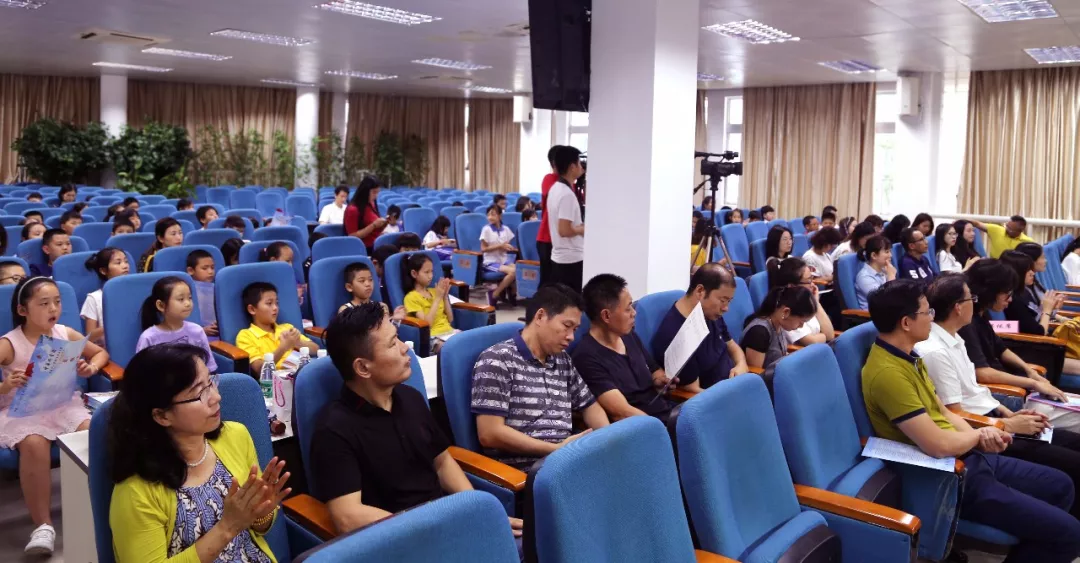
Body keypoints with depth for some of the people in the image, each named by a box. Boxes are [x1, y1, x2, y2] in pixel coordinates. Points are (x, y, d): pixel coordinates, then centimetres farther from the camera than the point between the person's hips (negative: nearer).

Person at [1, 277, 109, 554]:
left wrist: (92, 367, -3)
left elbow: (101, 352, 19)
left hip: (63, 404, 3)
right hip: (22, 410, -3)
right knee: (34, 444, -35)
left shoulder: (66, 334, 4)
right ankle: (43, 525, -21)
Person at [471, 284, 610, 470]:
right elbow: (490, 434, -11)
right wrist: (557, 449, -14)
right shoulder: (497, 359, -5)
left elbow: (589, 406, 27)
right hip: (524, 469, -7)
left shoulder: (563, 360, 17)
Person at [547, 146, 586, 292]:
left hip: (558, 257, 10)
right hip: (571, 259, -10)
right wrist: (584, 228, -9)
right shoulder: (567, 194, -19)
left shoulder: (555, 188, 10)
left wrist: (580, 225, 12)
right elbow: (564, 230, -24)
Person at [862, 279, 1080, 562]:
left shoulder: (907, 356, 6)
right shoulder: (888, 372, -27)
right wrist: (978, 434, -7)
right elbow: (939, 445, -29)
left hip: (966, 458, 10)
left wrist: (980, 436, -7)